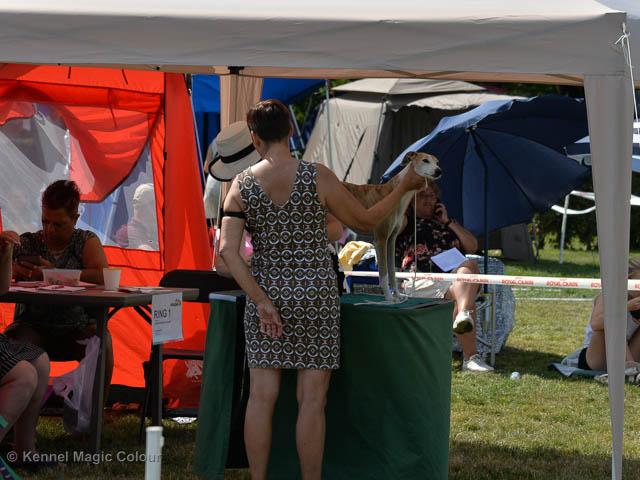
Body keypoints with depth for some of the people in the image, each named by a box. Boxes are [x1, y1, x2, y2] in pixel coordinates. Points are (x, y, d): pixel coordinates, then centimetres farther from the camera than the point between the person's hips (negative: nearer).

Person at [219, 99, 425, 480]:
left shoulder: (242, 186, -2)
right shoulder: (318, 177, -8)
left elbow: (228, 250, -11)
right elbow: (365, 220, 3)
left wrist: (261, 300, -8)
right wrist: (404, 188, 17)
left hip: (267, 294, 2)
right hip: (315, 294, -2)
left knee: (261, 397, 6)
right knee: (312, 400, 2)